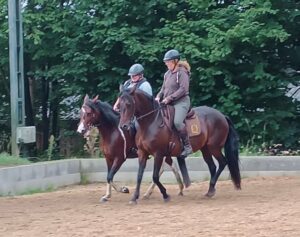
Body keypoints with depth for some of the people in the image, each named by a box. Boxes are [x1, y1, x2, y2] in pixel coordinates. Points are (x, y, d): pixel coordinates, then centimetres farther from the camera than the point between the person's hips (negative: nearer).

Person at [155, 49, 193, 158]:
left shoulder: (182, 72, -9)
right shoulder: (167, 74, 15)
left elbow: (183, 89, -18)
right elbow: (163, 89, 22)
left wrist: (169, 98, -20)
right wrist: (158, 97, 0)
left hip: (181, 101, -10)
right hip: (168, 103, 10)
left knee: (177, 121, -33)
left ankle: (187, 146, -22)